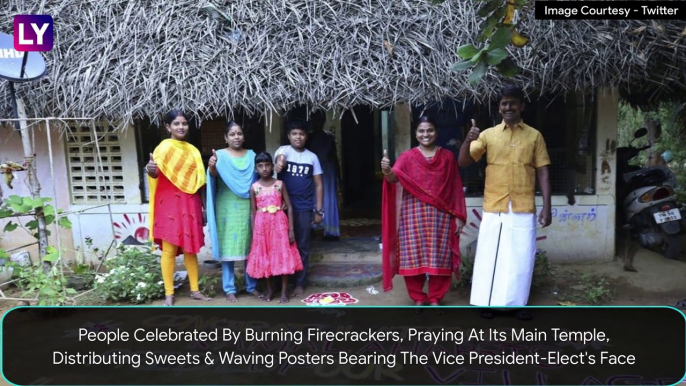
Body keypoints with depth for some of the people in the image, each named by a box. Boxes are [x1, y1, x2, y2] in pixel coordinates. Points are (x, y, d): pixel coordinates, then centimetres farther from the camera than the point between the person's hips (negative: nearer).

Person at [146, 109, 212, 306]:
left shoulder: (193, 150, 14)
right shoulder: (164, 147, -5)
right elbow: (156, 174, -19)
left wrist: (202, 207, 13)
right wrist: (150, 170, -42)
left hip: (190, 204, 5)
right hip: (169, 204, -5)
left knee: (191, 248, 10)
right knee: (169, 249, -3)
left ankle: (194, 290, 18)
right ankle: (169, 294, 5)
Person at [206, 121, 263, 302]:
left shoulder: (251, 155, 10)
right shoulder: (220, 155, -1)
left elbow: (258, 180, 13)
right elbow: (214, 175, -21)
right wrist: (211, 167, -43)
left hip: (248, 208, 3)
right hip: (227, 208, -3)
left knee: (251, 247, 8)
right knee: (227, 248, 0)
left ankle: (252, 286, 20)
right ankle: (229, 289, 10)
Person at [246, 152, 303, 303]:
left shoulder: (280, 184, -1)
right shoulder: (254, 187, 1)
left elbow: (289, 207, 0)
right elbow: (253, 211, 4)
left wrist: (291, 229, -5)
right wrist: (253, 232, 1)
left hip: (279, 223, -1)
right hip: (262, 225, 1)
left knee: (283, 256, 0)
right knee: (264, 257, 8)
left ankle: (284, 291, 11)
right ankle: (269, 289, 24)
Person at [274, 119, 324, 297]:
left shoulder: (312, 157, 5)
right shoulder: (283, 150, 0)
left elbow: (318, 185, 6)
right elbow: (280, 158, -26)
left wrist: (319, 210, 1)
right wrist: (279, 163, -51)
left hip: (304, 208, 1)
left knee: (302, 246, 7)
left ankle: (300, 283, 18)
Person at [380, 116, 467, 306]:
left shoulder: (447, 157, 7)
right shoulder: (407, 156, 3)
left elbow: (455, 188, 7)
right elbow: (394, 178, -14)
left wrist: (458, 215, 1)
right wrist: (386, 170, -38)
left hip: (440, 215, 1)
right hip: (413, 215, -1)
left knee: (439, 257, 4)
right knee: (414, 256, 1)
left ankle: (435, 299, 18)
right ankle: (418, 298, 16)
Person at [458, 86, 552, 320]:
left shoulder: (534, 136, 6)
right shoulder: (488, 134, 5)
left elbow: (542, 173, 4)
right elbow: (463, 162, 0)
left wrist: (546, 207, -2)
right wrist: (468, 141, -20)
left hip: (523, 208, 0)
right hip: (494, 208, 0)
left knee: (521, 257, 6)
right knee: (490, 256, 5)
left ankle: (519, 303, 21)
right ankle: (488, 301, 17)